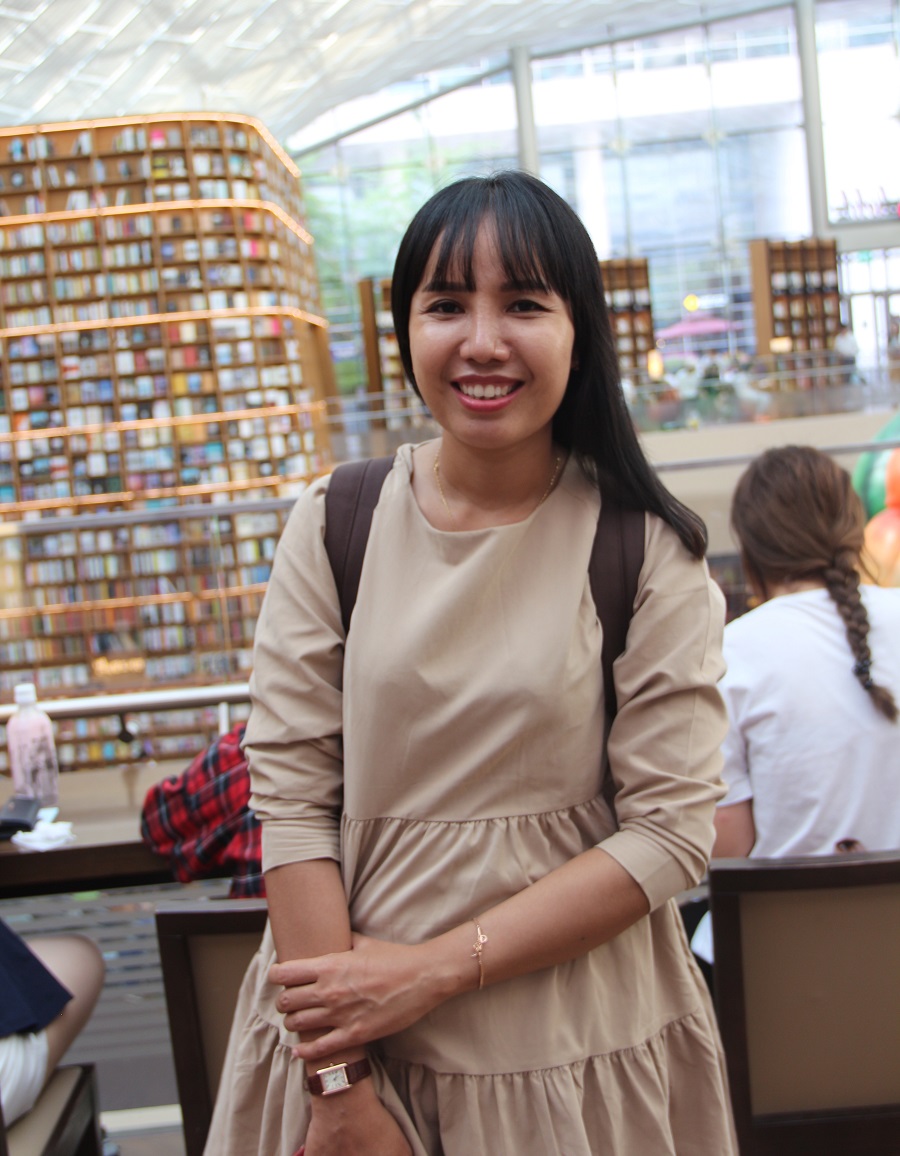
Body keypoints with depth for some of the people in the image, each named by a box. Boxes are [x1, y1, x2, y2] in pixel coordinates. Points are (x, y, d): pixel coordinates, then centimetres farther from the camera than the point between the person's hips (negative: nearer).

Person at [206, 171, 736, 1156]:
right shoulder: (331, 528, -6)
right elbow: (290, 796, -9)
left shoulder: (646, 549, -9)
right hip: (346, 1033, 1)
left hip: (578, 1039, -1)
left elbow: (670, 830, -12)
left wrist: (435, 970, -18)